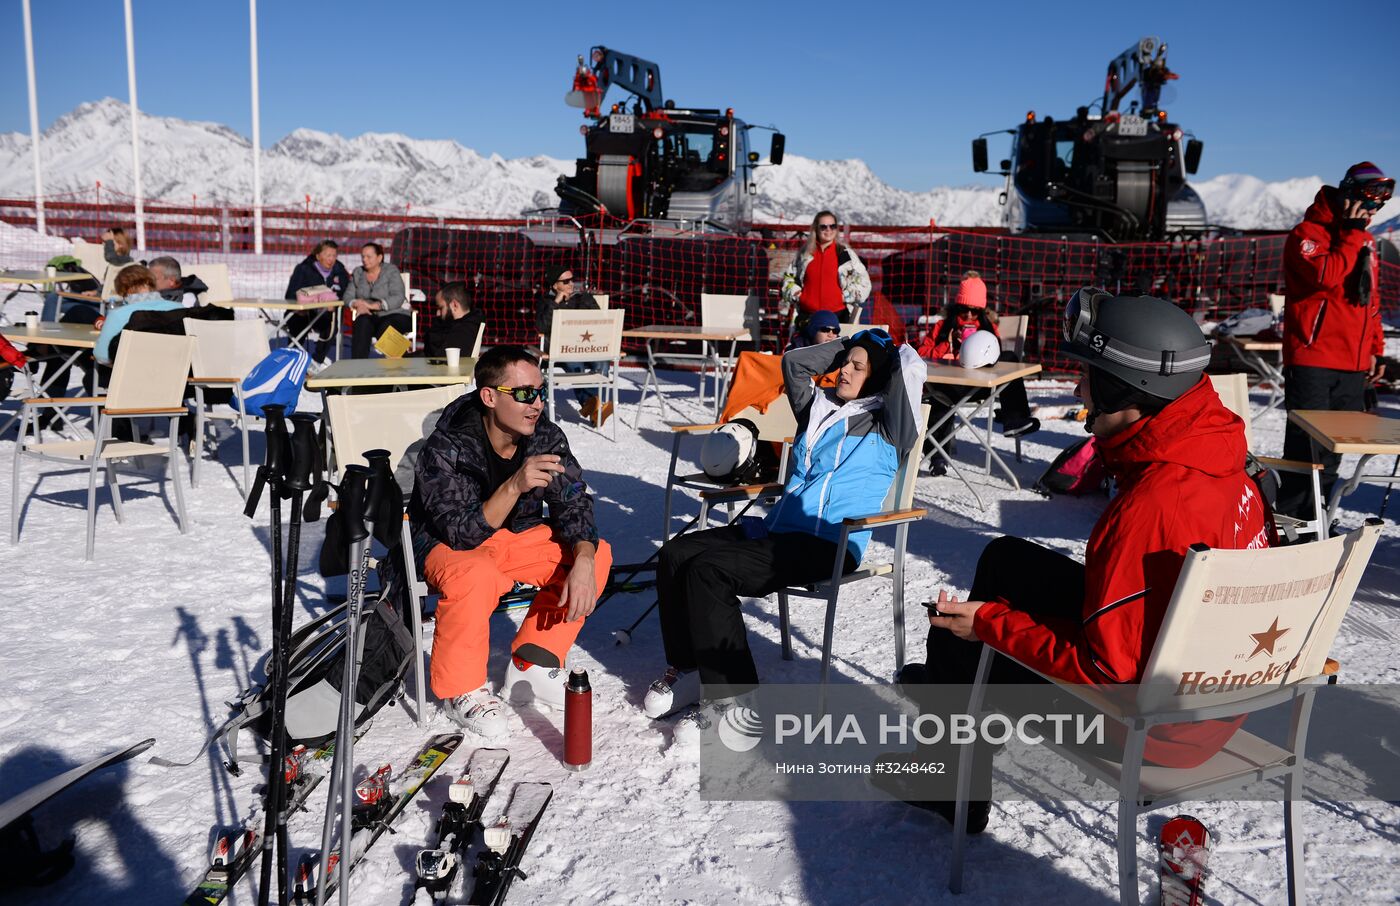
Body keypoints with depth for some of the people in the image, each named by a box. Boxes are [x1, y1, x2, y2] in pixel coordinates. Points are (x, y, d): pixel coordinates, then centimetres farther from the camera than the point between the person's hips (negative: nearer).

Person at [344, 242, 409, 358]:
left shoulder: (391, 271, -1)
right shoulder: (358, 273, 13)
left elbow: (398, 298, -14)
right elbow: (348, 296, 7)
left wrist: (373, 305, -26)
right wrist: (358, 305, -18)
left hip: (395, 315, -3)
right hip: (370, 316, 3)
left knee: (385, 329, -36)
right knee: (362, 323, -31)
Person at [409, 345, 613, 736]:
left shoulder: (546, 436, -13)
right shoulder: (444, 449, -27)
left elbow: (573, 503, -11)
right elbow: (463, 534, -33)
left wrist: (583, 562, -30)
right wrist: (515, 486, -47)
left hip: (517, 534, 6)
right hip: (448, 545, -5)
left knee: (598, 553, -12)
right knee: (476, 575, -38)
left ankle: (532, 663, -1)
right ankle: (461, 688, -12)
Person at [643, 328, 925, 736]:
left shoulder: (885, 426, 2)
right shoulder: (818, 407, 22)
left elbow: (910, 368, -11)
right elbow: (794, 361, 29)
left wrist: (891, 349, 11)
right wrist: (848, 344, 27)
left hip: (827, 546, -8)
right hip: (775, 531, 8)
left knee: (708, 570, -26)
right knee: (677, 553, -10)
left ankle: (729, 690, -17)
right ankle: (687, 665, 1)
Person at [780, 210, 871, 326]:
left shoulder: (846, 254, 3)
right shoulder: (804, 254, 11)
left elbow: (862, 280, 3)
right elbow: (788, 277, 20)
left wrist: (846, 296, -6)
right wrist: (795, 294, 5)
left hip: (838, 315, -2)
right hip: (807, 315, 2)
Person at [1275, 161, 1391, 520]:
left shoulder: (1365, 240, 19)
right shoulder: (1308, 233, -5)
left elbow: (1371, 299, 26)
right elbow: (1327, 277, -24)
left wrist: (1375, 348, 23)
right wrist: (1351, 234, -14)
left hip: (1354, 364, 7)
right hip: (1312, 361, -7)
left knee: (1333, 448, 8)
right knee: (1306, 444, -8)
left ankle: (1315, 518, 16)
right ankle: (1290, 519, -1)